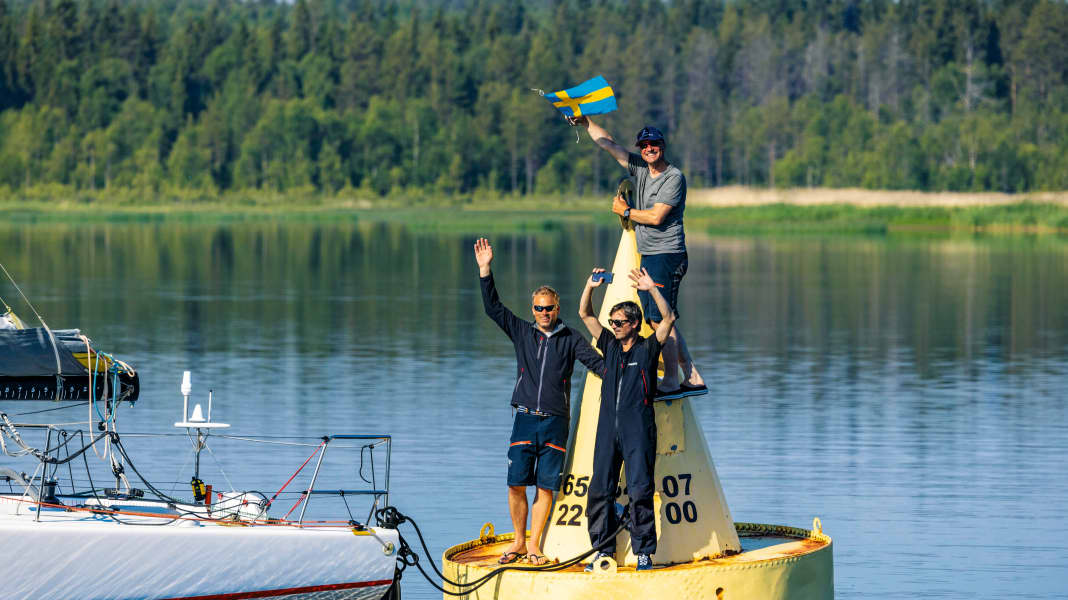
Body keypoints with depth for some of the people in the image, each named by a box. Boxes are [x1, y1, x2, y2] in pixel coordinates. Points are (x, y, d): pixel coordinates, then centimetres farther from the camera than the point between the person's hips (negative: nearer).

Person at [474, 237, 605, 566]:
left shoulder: (570, 339, 8)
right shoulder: (522, 332, 11)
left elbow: (596, 362, 0)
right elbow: (493, 307, 7)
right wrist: (485, 270, -1)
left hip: (555, 422, -1)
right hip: (525, 419, 1)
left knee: (545, 487, -1)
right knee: (516, 484, -3)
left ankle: (534, 545, 8)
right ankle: (519, 542, 11)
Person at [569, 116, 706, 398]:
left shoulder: (674, 178, -10)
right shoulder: (640, 168, 12)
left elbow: (656, 216, -17)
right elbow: (608, 143, 19)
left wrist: (625, 211, -4)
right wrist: (585, 122, 16)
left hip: (667, 255, -9)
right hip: (648, 257, 9)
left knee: (661, 320, -12)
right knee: (660, 321, 8)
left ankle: (672, 382, -9)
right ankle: (693, 378, 11)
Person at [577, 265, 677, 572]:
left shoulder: (648, 348, 3)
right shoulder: (610, 345, 14)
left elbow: (668, 318, -9)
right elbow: (585, 314, 15)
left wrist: (652, 289, -17)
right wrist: (591, 285, 1)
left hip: (638, 430, -5)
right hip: (608, 428, 5)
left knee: (640, 491, -9)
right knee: (600, 489, 1)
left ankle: (644, 552, -4)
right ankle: (603, 550, 9)